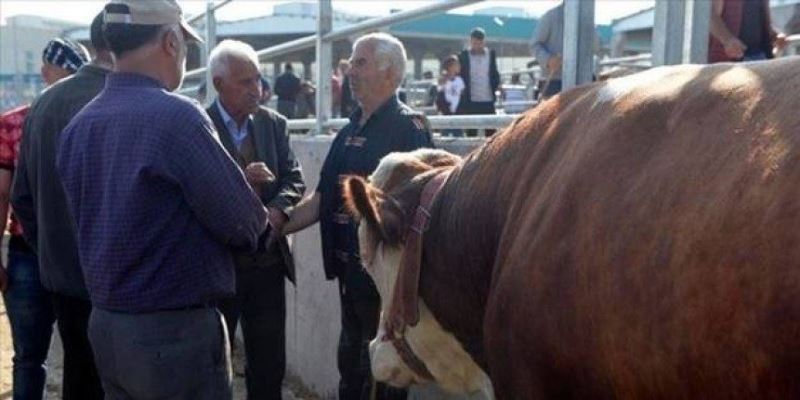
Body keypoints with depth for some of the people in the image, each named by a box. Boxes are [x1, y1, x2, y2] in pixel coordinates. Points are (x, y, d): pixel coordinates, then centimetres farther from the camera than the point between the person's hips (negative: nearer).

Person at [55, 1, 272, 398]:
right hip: (175, 330, -7)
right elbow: (243, 225, -16)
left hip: (104, 324, 8)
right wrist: (260, 224, 8)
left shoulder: (76, 127, 4)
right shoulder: (176, 116, -18)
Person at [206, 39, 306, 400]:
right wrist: (240, 180, -27)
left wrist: (277, 209, -17)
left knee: (270, 363, 13)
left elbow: (294, 178, 3)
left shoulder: (274, 124, 6)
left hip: (268, 261, 4)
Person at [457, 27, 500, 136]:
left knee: (491, 132, 4)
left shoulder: (491, 54, 7)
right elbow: (459, 75, 5)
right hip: (470, 102, -2)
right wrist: (461, 89, -7)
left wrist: (497, 85, -3)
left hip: (488, 100, 2)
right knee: (471, 133, 5)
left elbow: (495, 73, 13)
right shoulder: (463, 56, 0)